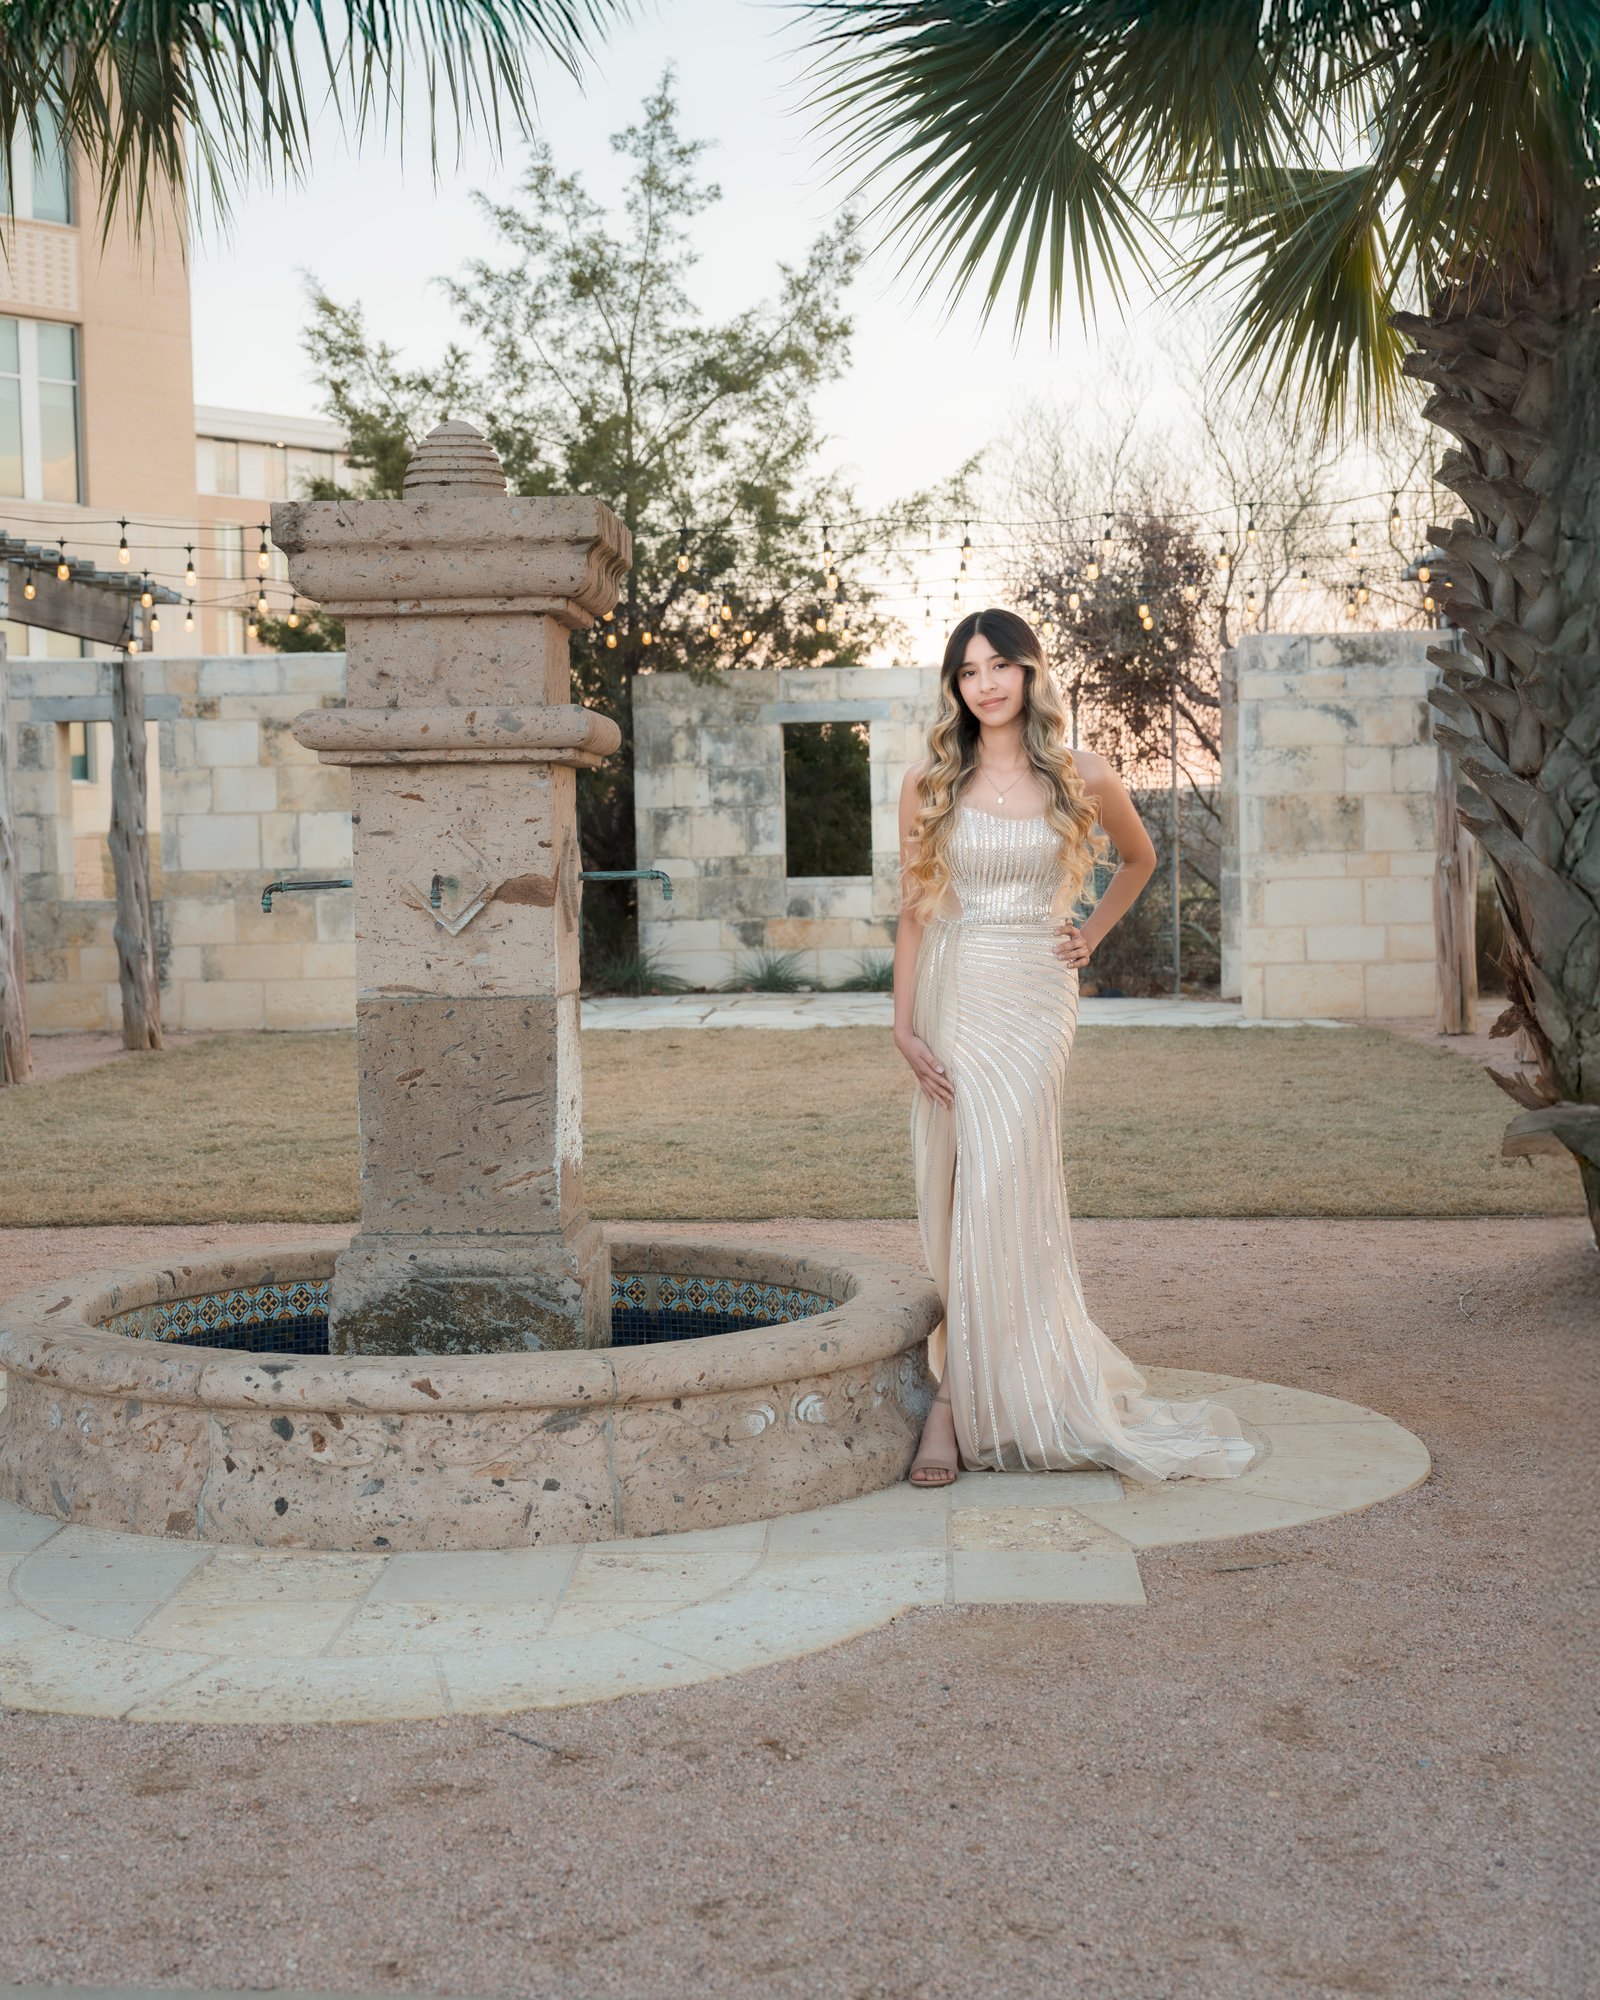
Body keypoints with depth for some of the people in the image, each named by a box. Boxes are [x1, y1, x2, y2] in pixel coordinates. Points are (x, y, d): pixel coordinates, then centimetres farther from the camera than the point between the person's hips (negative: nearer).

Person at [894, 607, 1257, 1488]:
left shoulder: (1083, 780, 2)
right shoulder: (930, 784, 3)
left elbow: (1140, 858, 22)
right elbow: (914, 910, 4)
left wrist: (1091, 933, 11)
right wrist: (904, 1025, -2)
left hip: (1033, 995, -1)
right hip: (950, 993, 2)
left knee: (996, 1192, -11)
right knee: (961, 1196, 2)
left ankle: (959, 1403, -5)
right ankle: (978, 1391, 12)